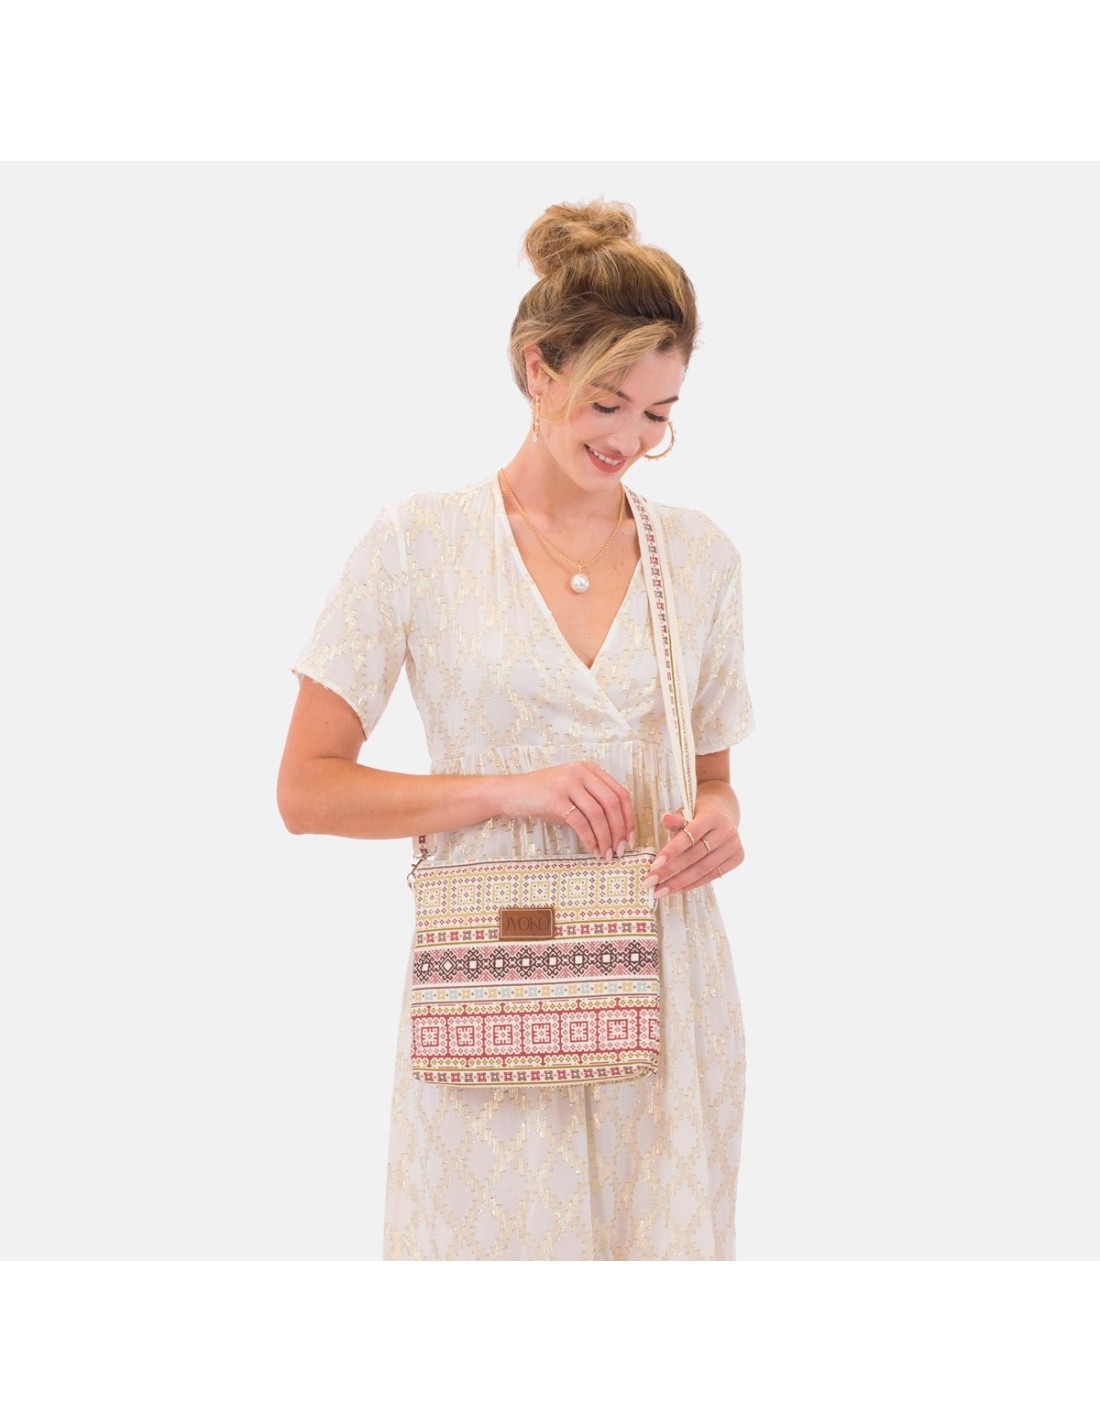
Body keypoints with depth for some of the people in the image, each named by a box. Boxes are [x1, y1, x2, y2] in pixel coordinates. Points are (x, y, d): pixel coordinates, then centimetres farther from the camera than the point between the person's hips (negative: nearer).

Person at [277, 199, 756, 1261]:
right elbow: (306, 790, -3)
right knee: (492, 1245, 3)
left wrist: (719, 822, -5)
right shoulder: (420, 544, -3)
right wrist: (509, 787, -15)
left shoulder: (700, 554, 8)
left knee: (664, 1234, 7)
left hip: (662, 976, 3)